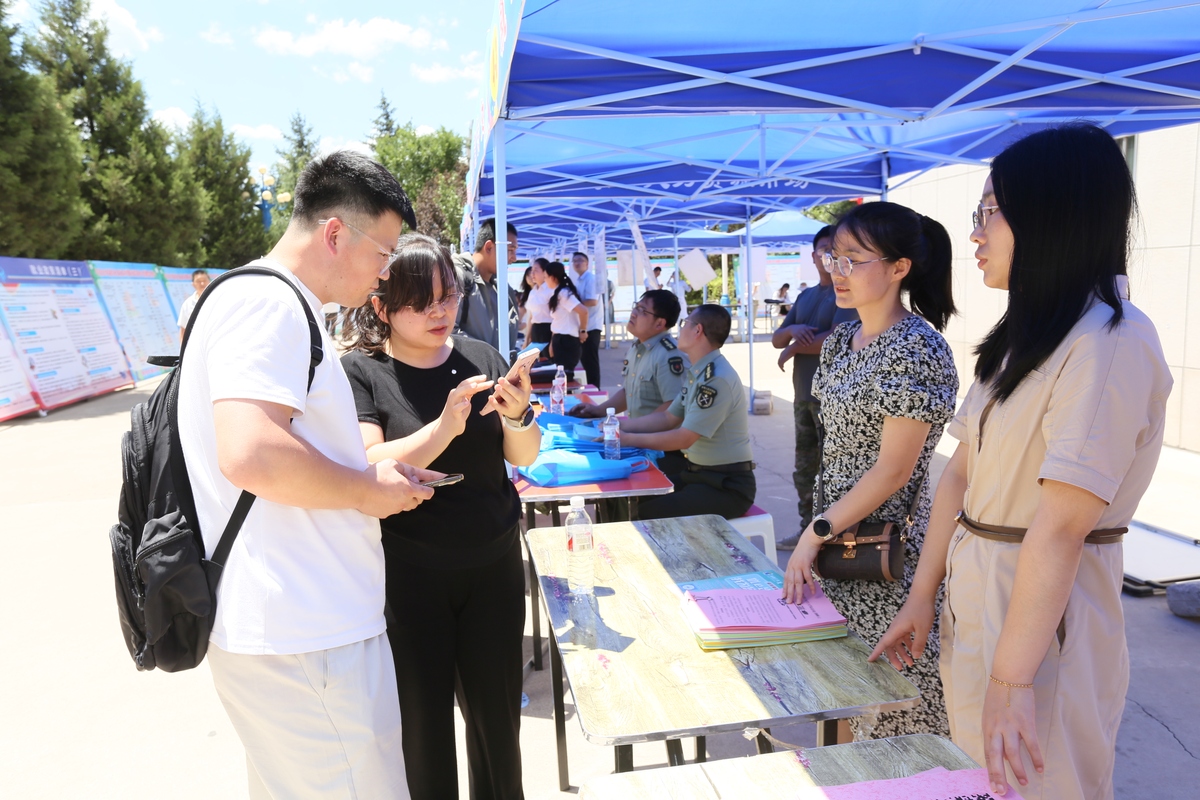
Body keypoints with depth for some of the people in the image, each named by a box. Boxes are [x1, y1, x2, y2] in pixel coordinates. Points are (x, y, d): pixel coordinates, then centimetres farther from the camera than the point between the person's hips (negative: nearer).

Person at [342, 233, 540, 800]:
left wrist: (517, 416, -16)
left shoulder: (480, 357, 2)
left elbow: (525, 457, 4)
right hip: (407, 576, -3)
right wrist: (445, 426, -28)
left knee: (497, 717, 14)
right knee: (422, 727, 10)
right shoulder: (360, 371, -7)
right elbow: (367, 471, -18)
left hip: (493, 563, 3)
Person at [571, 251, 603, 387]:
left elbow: (592, 301, -22)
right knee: (584, 358, 14)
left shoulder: (591, 279, -12)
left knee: (590, 360, -3)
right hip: (580, 326, 9)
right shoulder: (576, 280, 14)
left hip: (590, 326, -9)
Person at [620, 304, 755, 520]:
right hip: (698, 473, 9)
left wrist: (630, 439, -15)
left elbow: (684, 439, -22)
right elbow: (668, 418, 17)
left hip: (728, 484, -9)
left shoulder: (718, 379, -22)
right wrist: (621, 425, 9)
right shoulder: (696, 374, 10)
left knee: (648, 514, -24)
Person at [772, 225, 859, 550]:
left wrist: (792, 349, -7)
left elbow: (836, 338, -19)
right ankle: (808, 529, 27)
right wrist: (792, 330, -10)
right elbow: (777, 338, 14)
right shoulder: (805, 297, 17)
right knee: (805, 468, 15)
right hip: (803, 394, 8)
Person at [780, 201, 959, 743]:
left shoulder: (916, 349, -18)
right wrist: (818, 533, 12)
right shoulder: (841, 341, 8)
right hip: (840, 544, 8)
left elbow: (894, 470, -20)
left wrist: (816, 532, -16)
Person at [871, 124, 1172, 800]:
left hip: (1048, 610, -8)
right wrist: (922, 597, 7)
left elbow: (1062, 526, -24)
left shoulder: (1113, 342, -20)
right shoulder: (1023, 337, 8)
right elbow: (961, 472, 6)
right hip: (974, 591, 8)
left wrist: (1011, 679, -23)